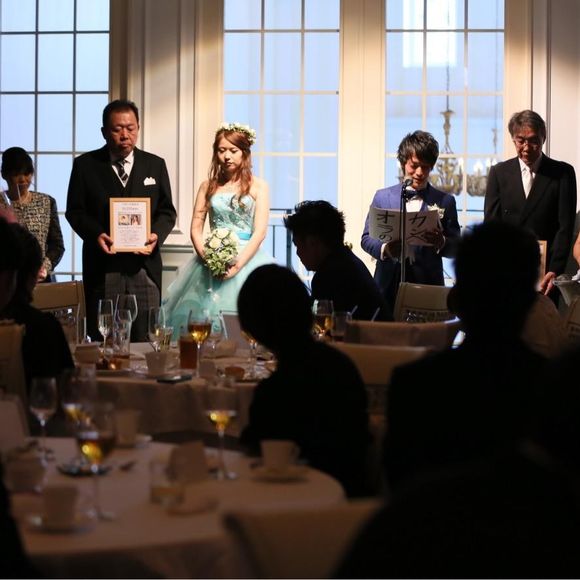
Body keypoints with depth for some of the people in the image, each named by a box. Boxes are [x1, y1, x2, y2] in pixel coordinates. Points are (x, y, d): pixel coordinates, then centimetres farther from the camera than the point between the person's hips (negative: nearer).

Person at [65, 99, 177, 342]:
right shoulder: (85, 165, 5)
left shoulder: (155, 165, 10)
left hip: (145, 267, 1)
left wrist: (156, 235, -10)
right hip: (102, 269, -1)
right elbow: (75, 211, 4)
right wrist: (96, 234, -15)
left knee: (145, 340, 2)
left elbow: (167, 211, 11)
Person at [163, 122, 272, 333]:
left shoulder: (258, 186, 5)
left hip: (246, 259, -2)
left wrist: (238, 264, -15)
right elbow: (196, 228, 8)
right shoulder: (208, 186, 12)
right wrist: (206, 256, -11)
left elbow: (260, 232, -3)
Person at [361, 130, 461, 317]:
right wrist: (384, 248, -12)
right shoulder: (382, 197, 11)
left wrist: (441, 243, -17)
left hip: (427, 288, -1)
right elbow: (366, 238, 10)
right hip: (388, 287, 1)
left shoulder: (445, 202, 8)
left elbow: (455, 247, 6)